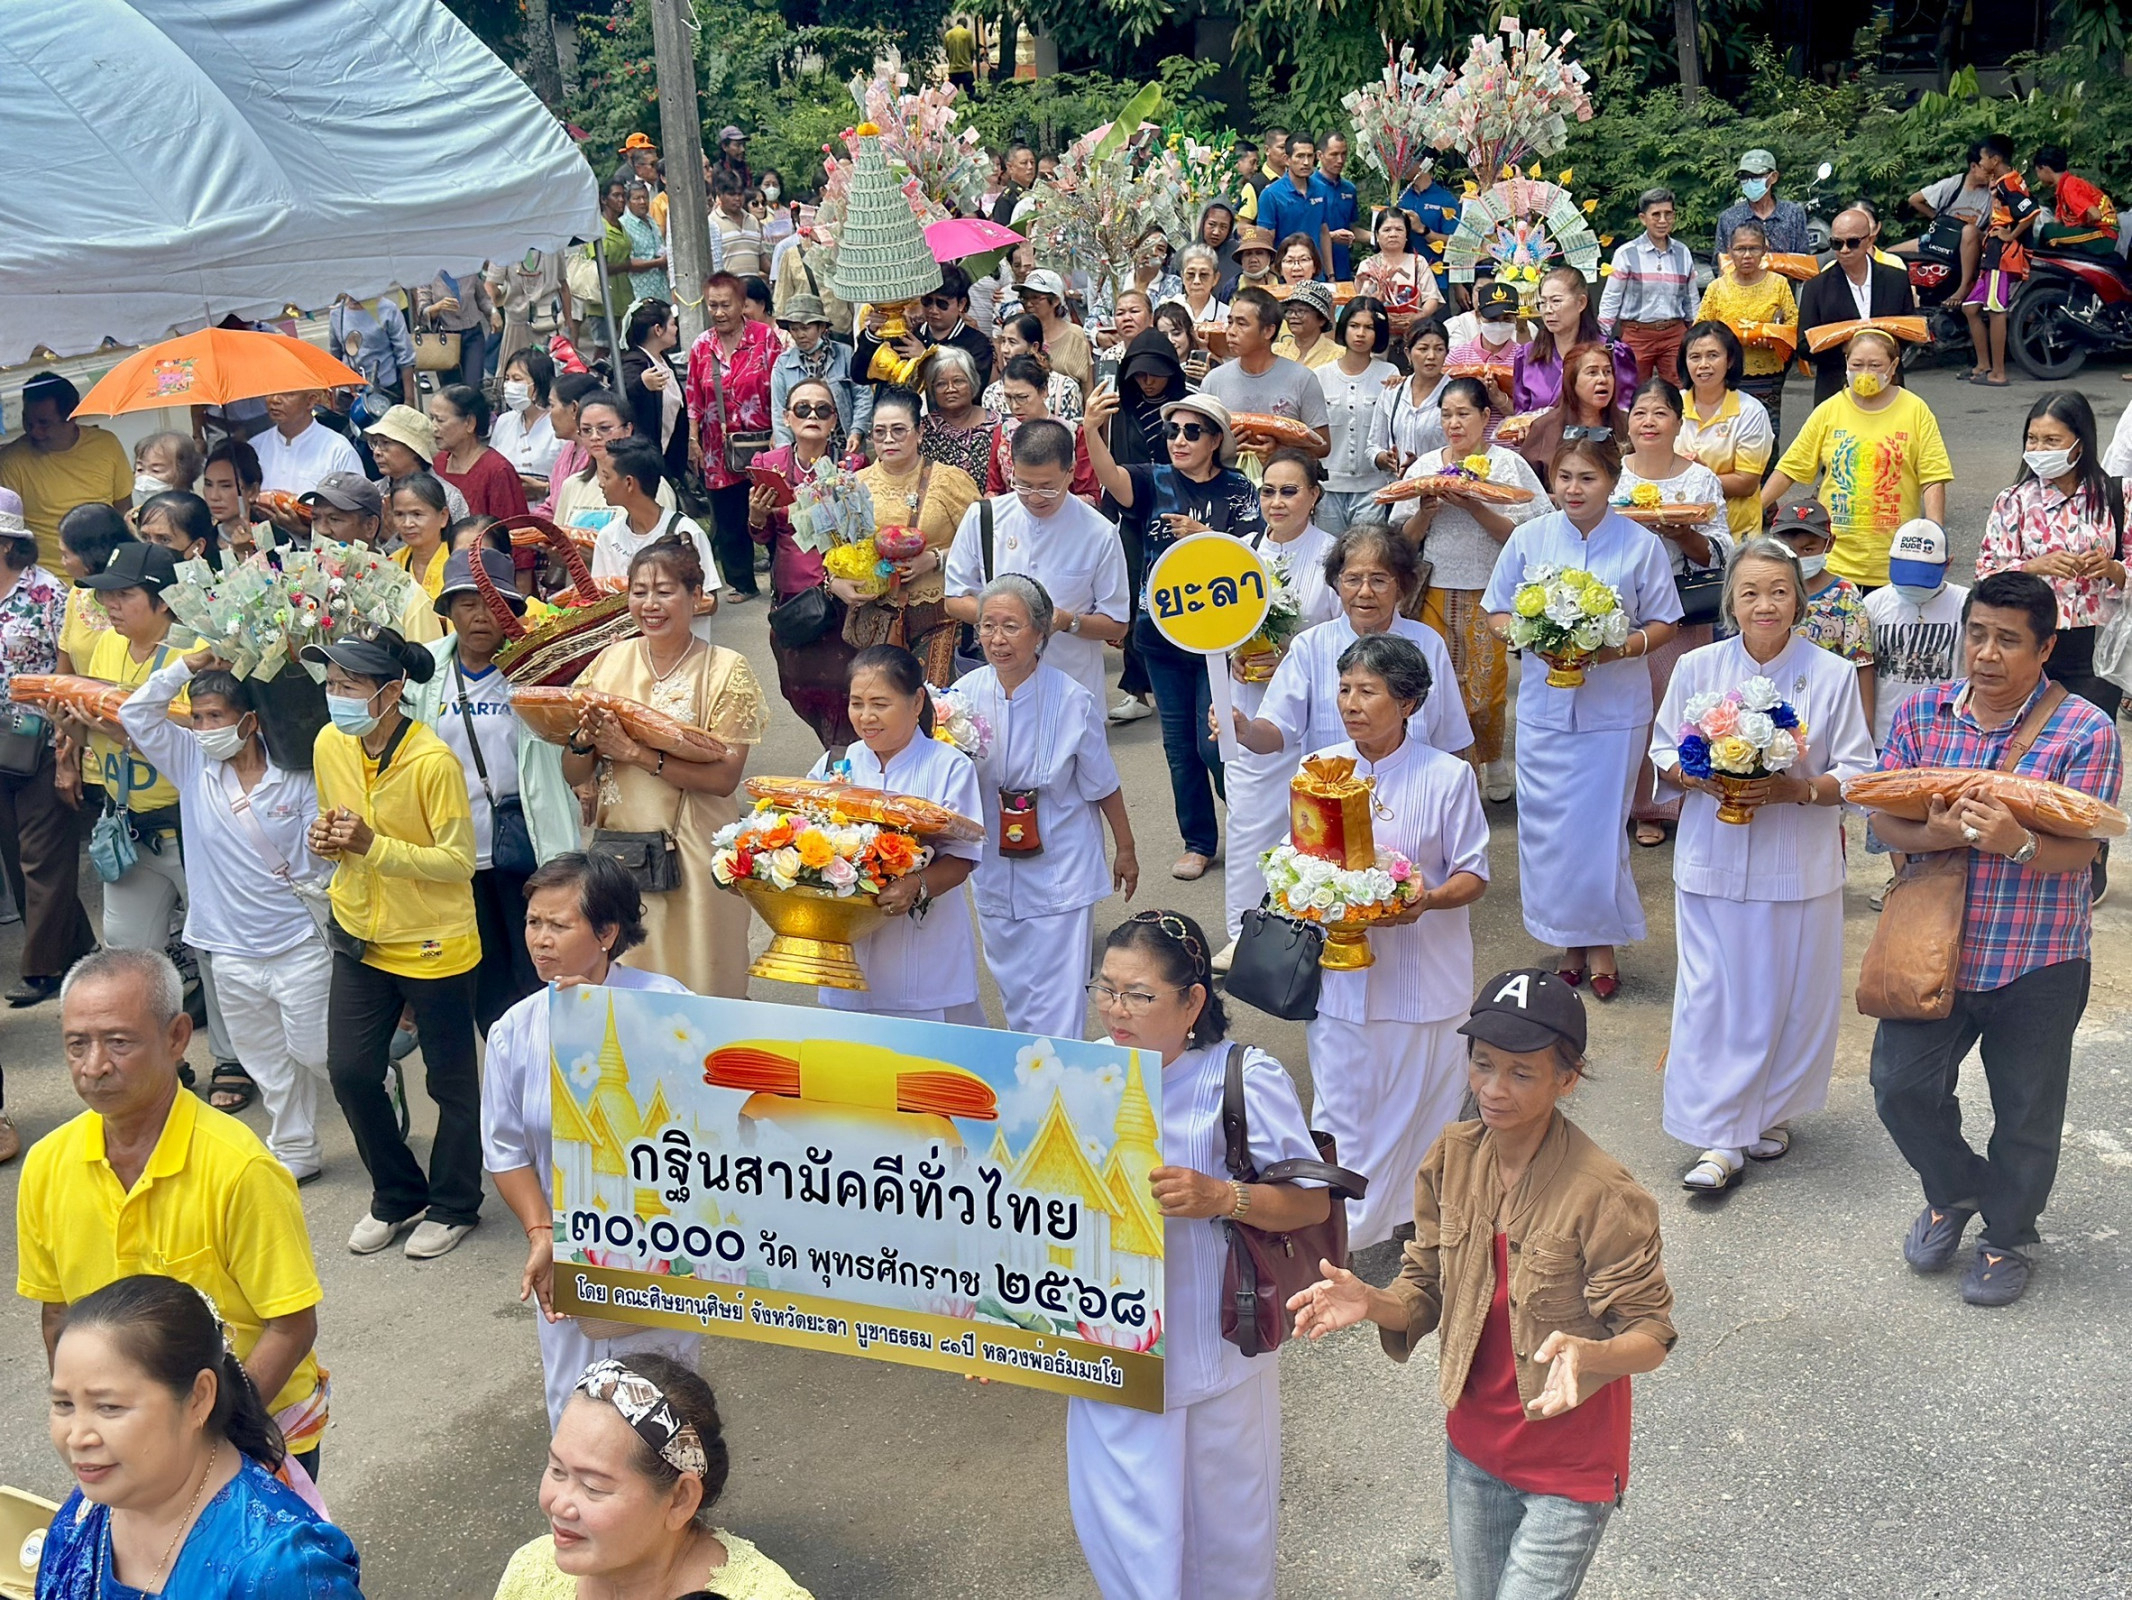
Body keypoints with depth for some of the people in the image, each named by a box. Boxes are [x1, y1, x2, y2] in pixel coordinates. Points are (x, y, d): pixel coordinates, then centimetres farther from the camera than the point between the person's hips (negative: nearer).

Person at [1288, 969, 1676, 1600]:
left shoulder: (1604, 1196, -25)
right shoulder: (1454, 1156, -8)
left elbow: (1650, 1335, -18)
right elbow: (1428, 1290, 0)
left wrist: (1587, 1353, -39)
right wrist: (1368, 1302, -22)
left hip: (1569, 1466, -5)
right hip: (1473, 1447, 6)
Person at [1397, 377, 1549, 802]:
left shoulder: (1507, 463, -1)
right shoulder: (1425, 465, 9)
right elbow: (1404, 540, 8)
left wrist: (1474, 508, -20)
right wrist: (1425, 513, -10)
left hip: (1487, 594, -3)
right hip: (1436, 592, 3)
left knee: (1485, 688, 0)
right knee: (1439, 686, 1)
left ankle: (1493, 759, 25)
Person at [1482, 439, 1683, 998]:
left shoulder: (1642, 544, -1)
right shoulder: (1528, 539, 2)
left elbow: (1664, 625, 3)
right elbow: (1497, 614, 7)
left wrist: (1618, 650, -16)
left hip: (1614, 708, -1)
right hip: (1543, 705, 2)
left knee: (1601, 826, 2)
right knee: (1545, 826, 4)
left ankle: (1601, 942, 20)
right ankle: (1569, 941, 19)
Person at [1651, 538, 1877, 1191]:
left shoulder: (1832, 676, -4)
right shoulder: (1697, 668, -1)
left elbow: (1856, 775, -2)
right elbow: (1662, 755, 6)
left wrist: (1796, 788, -19)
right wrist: (1699, 779, -15)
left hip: (1800, 866, 0)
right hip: (1713, 861, 0)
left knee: (1790, 994, 10)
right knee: (1712, 995, 0)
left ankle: (1771, 1111, 33)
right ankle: (1720, 1137, 9)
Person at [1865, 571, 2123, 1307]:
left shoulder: (2085, 732, -11)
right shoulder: (1920, 713, -1)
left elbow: (2081, 851, -15)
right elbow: (1885, 819, -2)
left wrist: (2019, 842, -36)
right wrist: (1933, 834, -23)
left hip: (2038, 962, -3)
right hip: (1935, 944, 3)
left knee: (2025, 1110, 11)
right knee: (1902, 1084, 3)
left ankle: (2009, 1236, 35)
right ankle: (1955, 1189, 33)